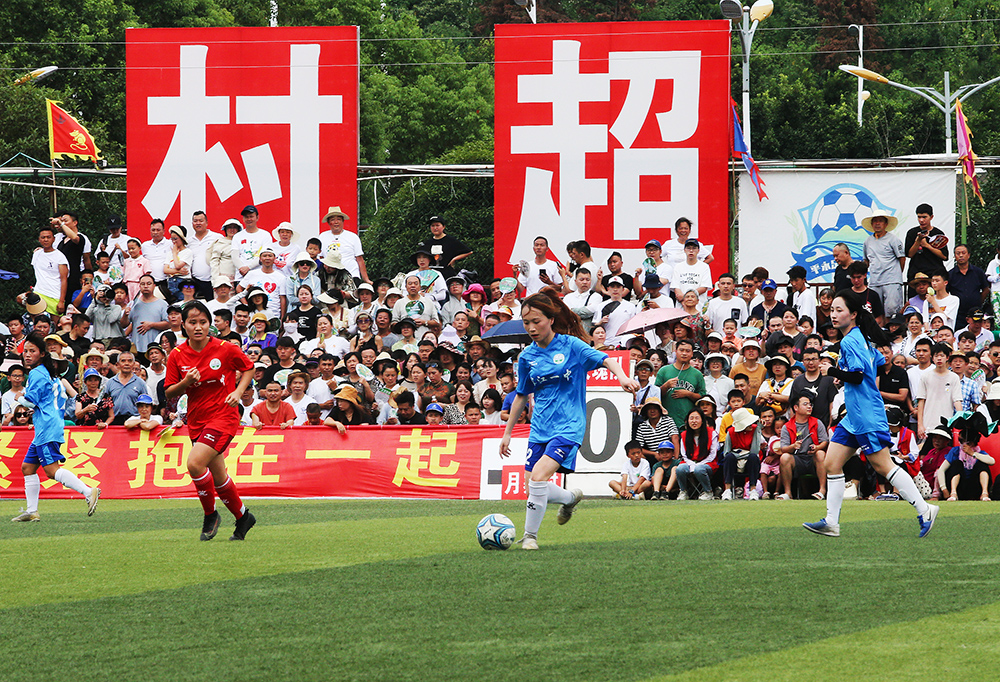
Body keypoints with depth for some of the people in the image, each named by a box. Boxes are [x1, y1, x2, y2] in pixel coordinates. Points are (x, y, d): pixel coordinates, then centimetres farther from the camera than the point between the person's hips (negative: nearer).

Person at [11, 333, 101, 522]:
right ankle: (31, 511, 12)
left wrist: (20, 399, 5)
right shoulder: (51, 375, 21)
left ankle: (88, 492, -30)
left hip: (47, 430, -11)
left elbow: (30, 401, -16)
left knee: (52, 469, -19)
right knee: (27, 467, 13)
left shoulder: (36, 374, -9)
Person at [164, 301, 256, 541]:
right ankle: (243, 517, 35)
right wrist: (186, 382, -16)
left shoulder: (225, 350, -9)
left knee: (195, 463, -23)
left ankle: (210, 514, -3)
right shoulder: (177, 356, -2)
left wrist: (238, 392, -8)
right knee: (218, 477, 13)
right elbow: (169, 393, 3)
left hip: (224, 416, -5)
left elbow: (249, 368, 7)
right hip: (197, 420, 5)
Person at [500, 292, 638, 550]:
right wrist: (507, 432, 21)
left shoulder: (570, 345, -5)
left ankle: (530, 535, -9)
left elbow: (605, 359, -13)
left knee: (539, 476, -23)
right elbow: (521, 396, 19)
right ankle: (570, 498, 34)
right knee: (534, 488, 2)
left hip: (568, 425, -5)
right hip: (539, 428, 5)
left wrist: (622, 377, -34)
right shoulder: (527, 357, 8)